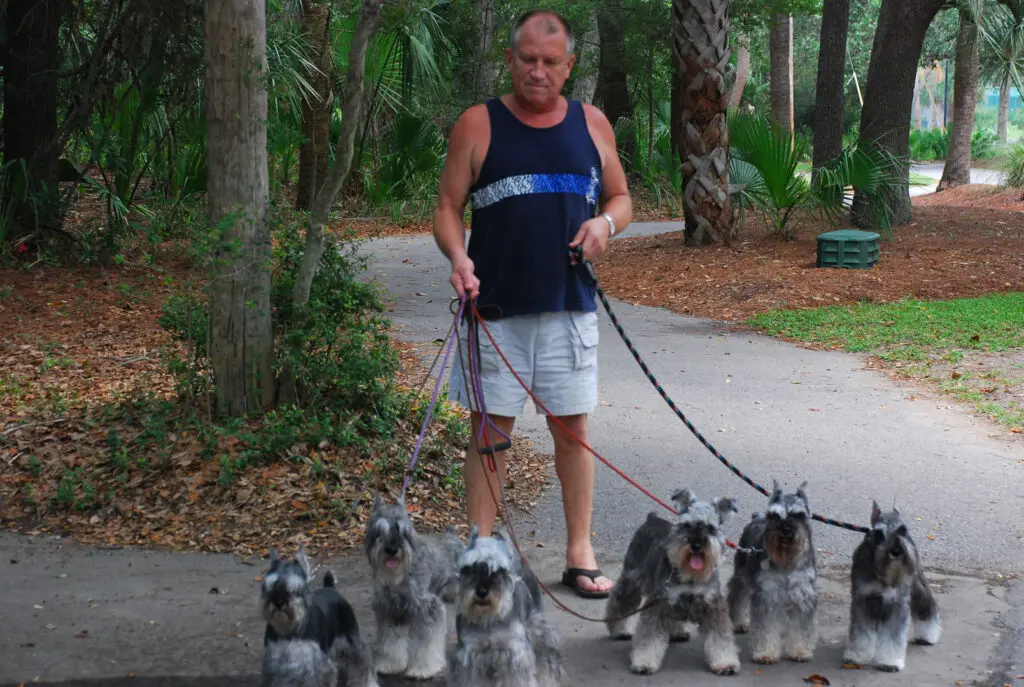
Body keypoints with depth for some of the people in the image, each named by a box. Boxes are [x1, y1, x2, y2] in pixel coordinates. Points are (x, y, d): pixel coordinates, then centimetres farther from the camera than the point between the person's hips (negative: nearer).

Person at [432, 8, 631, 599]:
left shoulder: (592, 124, 6)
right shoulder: (478, 125, -1)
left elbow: (621, 199, 15)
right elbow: (448, 208, 0)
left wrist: (606, 222, -8)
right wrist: (458, 256, -19)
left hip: (569, 307, 2)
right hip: (495, 308, -2)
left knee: (574, 428, 7)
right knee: (490, 429, 3)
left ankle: (580, 553, 17)